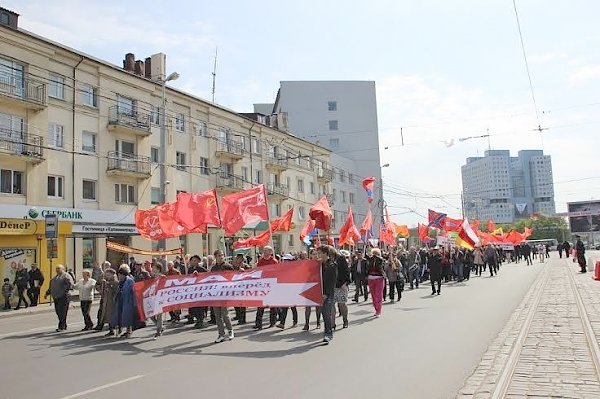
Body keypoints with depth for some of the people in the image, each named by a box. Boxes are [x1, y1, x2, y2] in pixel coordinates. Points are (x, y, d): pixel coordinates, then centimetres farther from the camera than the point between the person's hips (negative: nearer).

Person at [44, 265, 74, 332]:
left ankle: (61, 327, -7)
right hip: (56, 297, 8)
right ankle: (64, 326, 18)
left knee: (62, 312, -10)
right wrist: (47, 293, 22)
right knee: (58, 312, 8)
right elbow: (51, 287, 32)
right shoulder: (54, 278, 24)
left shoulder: (66, 276, -2)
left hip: (63, 297, -8)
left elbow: (70, 284, -17)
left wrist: (66, 290, -28)